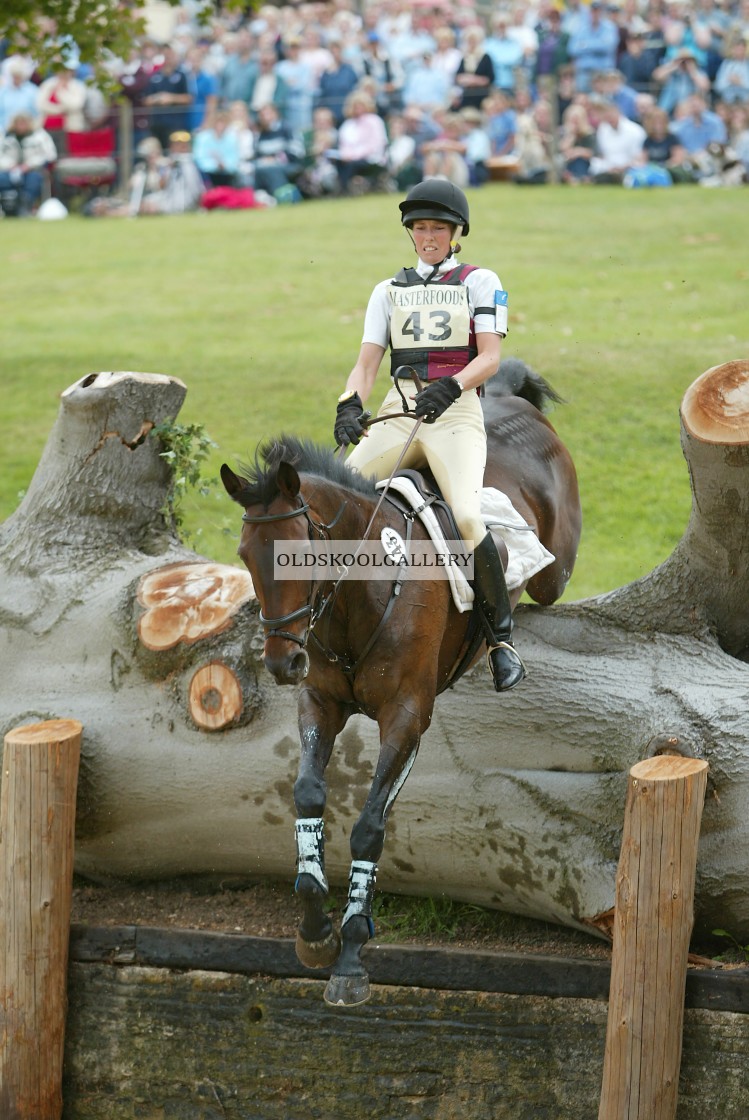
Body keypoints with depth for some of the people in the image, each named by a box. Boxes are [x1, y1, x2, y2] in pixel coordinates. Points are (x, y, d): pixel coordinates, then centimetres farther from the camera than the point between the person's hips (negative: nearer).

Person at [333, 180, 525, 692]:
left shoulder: (480, 282, 10)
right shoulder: (389, 291, 20)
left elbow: (490, 358, -2)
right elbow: (367, 363, 11)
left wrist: (449, 387, -22)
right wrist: (350, 404, -11)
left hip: (456, 414, -4)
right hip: (398, 416, 4)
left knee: (467, 516, -27)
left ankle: (502, 636, -16)